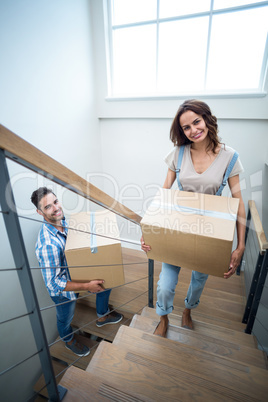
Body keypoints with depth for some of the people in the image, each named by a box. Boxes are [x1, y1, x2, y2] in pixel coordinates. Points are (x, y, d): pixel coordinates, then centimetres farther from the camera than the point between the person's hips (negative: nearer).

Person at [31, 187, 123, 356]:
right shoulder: (47, 245, -40)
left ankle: (102, 316, 43)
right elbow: (53, 283, -33)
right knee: (66, 319, 21)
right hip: (63, 290, -6)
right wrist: (87, 286, -33)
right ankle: (69, 339, 58)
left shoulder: (63, 221, -14)